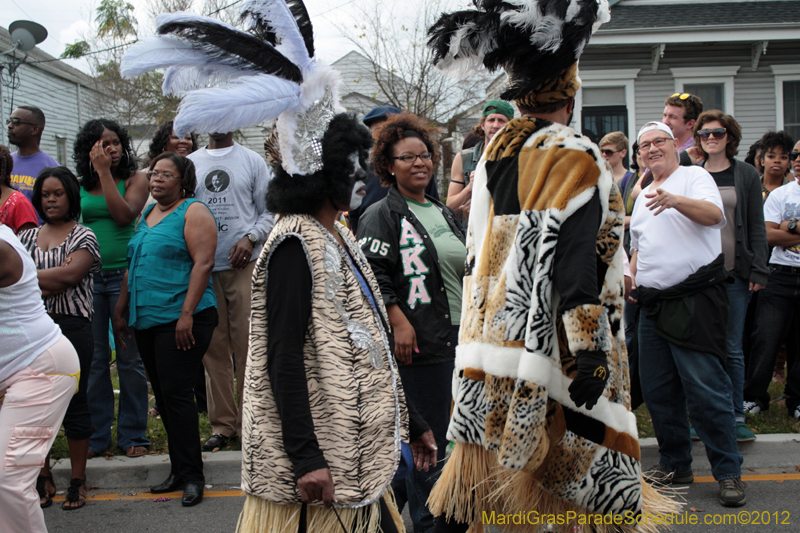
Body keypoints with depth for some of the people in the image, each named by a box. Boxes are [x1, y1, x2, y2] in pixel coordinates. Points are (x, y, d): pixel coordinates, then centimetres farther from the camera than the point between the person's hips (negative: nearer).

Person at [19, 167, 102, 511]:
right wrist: (50, 284, -13)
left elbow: (69, 274, -16)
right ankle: (43, 479, 19)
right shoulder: (27, 237, 15)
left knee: (74, 403, 1)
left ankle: (77, 482, 10)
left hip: (72, 326, -4)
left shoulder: (83, 237, 1)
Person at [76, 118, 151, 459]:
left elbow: (124, 215, -13)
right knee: (94, 360, 6)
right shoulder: (78, 187, 10)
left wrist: (105, 173, -11)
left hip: (124, 274, -2)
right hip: (88, 277, 3)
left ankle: (132, 434, 11)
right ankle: (97, 434, 15)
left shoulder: (134, 179, 4)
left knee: (130, 359, 2)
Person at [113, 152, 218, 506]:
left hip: (180, 320, -8)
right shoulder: (147, 215, 19)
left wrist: (187, 313, -21)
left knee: (176, 393, -10)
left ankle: (191, 475, -1)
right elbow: (133, 267, 24)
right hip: (146, 319, 8)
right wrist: (121, 311, 20)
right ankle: (178, 470, 17)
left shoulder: (193, 212, -5)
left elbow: (203, 263, -15)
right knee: (163, 395, 9)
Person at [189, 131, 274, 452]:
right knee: (213, 348, 4)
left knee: (248, 346, -3)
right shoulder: (189, 164, 14)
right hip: (203, 267, 2)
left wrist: (250, 238, -11)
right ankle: (222, 423, 12)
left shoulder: (251, 161, 8)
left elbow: (270, 210, 5)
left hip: (244, 265, -2)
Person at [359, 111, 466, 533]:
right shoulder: (383, 215, -5)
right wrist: (398, 321, -20)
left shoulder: (444, 214, 19)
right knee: (427, 436, -4)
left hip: (456, 338, 8)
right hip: (419, 343, -8)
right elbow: (372, 274, -14)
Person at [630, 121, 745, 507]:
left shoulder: (694, 176, 0)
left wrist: (674, 200, -36)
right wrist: (630, 277, 10)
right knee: (657, 389, 9)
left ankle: (728, 471, 0)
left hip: (694, 298, -7)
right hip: (653, 302, 8)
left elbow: (713, 214, -20)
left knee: (706, 389, -10)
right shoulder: (643, 195, 22)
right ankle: (675, 464, 22)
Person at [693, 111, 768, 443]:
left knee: (732, 348, 1)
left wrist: (758, 271, -5)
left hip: (734, 273, -1)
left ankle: (735, 417, 10)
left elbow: (757, 227, 4)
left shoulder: (746, 175, 6)